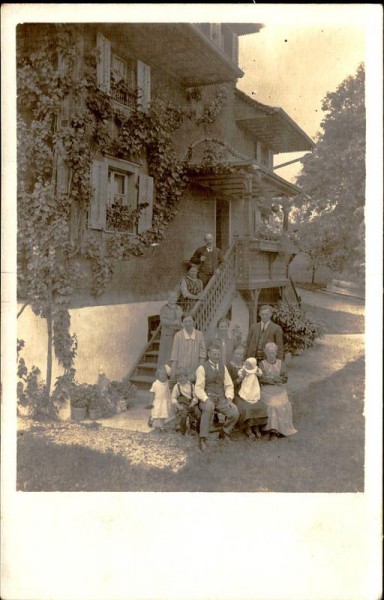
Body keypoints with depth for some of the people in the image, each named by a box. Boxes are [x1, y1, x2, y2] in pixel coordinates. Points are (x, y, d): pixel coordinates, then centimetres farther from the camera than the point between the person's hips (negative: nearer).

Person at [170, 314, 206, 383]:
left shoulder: (199, 335, 1)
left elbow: (202, 351, 0)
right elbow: (174, 353, -3)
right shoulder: (178, 335, -4)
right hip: (182, 369, -2)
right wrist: (173, 372, -5)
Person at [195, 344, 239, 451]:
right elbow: (199, 388, -10)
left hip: (221, 398, 5)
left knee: (234, 413, -21)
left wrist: (229, 399, -7)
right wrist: (206, 400, -26)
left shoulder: (223, 367, 10)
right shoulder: (202, 368, -5)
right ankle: (202, 439, -28)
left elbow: (229, 385, 10)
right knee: (208, 408, -40)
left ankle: (224, 432, 9)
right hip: (207, 397, -4)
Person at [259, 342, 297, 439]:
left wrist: (273, 378, -8)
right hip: (267, 390, -2)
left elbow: (285, 378, 6)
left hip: (279, 389, 2)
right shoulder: (262, 364, 5)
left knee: (284, 405, -24)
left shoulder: (280, 363, 12)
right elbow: (262, 379, -4)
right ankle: (272, 429, -23)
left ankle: (282, 428, -17)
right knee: (272, 405, -29)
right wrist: (275, 381, -11)